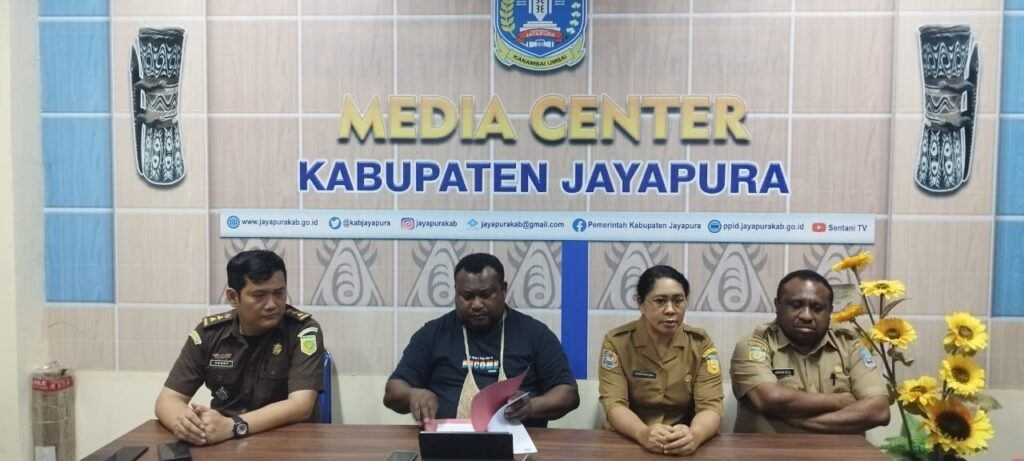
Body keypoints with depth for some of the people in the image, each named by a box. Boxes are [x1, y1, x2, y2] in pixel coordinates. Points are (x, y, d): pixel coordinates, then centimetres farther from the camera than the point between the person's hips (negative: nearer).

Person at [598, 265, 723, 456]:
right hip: (626, 441, -1)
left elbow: (711, 405, -8)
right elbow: (614, 404, -12)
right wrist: (643, 433, -31)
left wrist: (693, 435, -30)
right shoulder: (616, 342, -4)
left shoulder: (701, 343, 0)